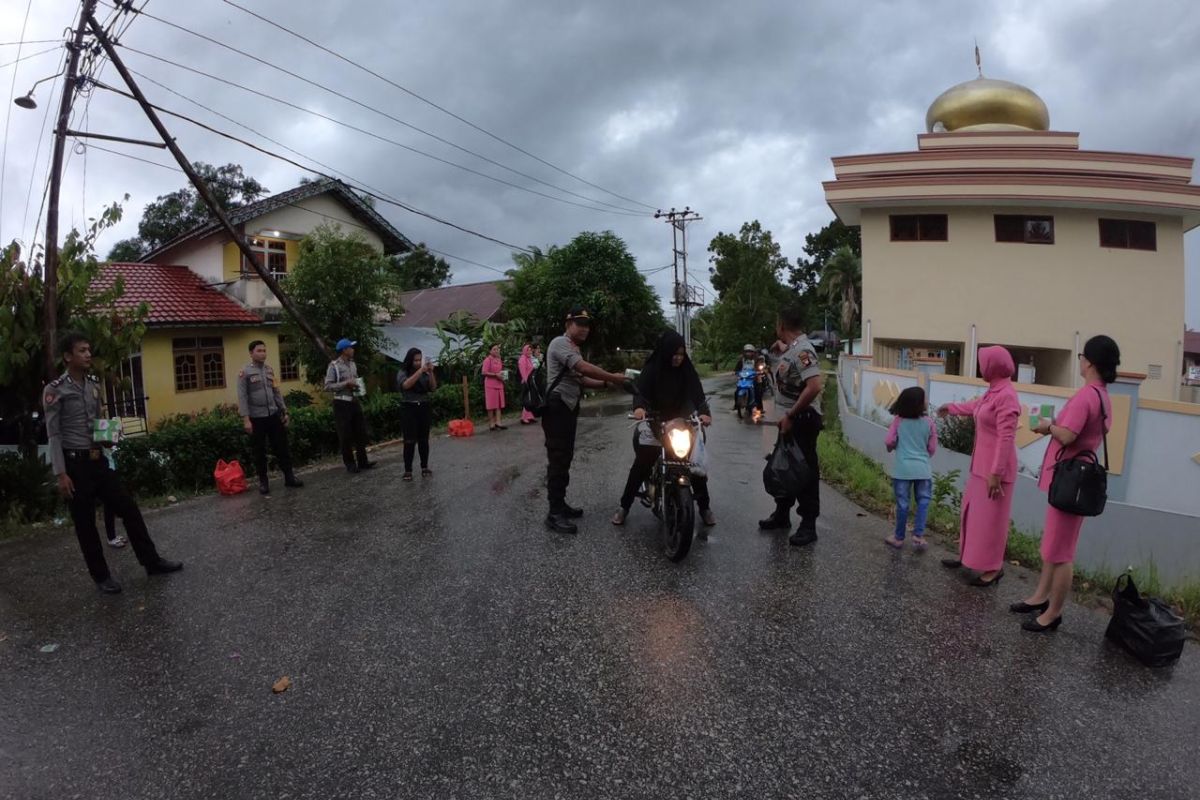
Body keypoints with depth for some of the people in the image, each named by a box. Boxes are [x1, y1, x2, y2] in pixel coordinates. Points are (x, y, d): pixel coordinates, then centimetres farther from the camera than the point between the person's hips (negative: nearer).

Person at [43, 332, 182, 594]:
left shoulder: (94, 384, 8)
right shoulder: (55, 390, -12)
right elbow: (53, 435, -12)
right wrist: (60, 474, -15)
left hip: (98, 459, 6)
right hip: (74, 463, -6)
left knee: (128, 508, 6)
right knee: (85, 523, 5)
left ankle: (151, 561, 15)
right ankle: (101, 576, 17)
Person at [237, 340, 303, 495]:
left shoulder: (269, 370, 10)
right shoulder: (245, 372, -6)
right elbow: (242, 397, -10)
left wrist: (284, 411, 11)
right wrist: (246, 419, -16)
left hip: (274, 415, 4)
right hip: (256, 418, -4)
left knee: (281, 447, 7)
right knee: (259, 451, 6)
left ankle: (289, 477, 15)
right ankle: (263, 481, 16)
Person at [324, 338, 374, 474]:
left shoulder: (353, 364, 11)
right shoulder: (334, 366, -11)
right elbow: (327, 386, -16)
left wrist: (356, 385, 5)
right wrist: (346, 383, -20)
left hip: (354, 401, 7)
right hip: (342, 403, -7)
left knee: (361, 432, 9)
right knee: (346, 436, 1)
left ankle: (362, 461, 18)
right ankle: (350, 464, 10)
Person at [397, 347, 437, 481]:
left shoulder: (425, 373, 5)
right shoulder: (403, 372, -3)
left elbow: (433, 387, 0)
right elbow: (406, 385, -22)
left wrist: (431, 372, -14)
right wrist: (420, 371, -27)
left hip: (424, 407, 3)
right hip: (409, 408, -3)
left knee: (424, 439, 8)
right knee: (410, 440, -5)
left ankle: (425, 467, 17)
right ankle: (408, 470, -1)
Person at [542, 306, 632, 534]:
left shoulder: (574, 349, 21)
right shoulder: (560, 343, -12)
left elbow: (581, 379, 16)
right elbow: (584, 368, -25)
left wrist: (606, 382, 3)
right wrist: (612, 377, -17)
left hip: (568, 408, 11)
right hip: (557, 408, -11)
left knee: (565, 458, 14)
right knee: (558, 459, -11)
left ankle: (560, 504, 24)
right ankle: (554, 514, -9)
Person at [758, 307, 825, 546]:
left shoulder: (802, 350, -21)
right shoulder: (793, 347, 9)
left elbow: (815, 386, -32)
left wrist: (790, 415, -26)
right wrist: (781, 346, 15)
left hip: (802, 419, -10)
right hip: (789, 418, 10)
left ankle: (808, 525, 5)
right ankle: (782, 514, 31)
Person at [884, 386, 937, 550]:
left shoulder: (898, 420, -5)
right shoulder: (929, 423, -3)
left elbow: (889, 442, -4)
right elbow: (932, 449, 4)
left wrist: (893, 448, 18)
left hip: (902, 468, 0)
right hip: (922, 469, 0)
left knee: (902, 503, 7)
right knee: (923, 501, 13)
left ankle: (899, 537, 18)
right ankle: (918, 535, 7)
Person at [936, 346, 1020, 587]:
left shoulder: (1006, 396, -22)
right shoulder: (992, 391, 7)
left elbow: (1006, 438, -25)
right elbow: (975, 406, 30)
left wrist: (996, 473, -25)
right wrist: (951, 408, 47)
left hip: (995, 468, -10)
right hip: (982, 464, 10)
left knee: (991, 518, 0)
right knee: (971, 511, 19)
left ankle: (994, 568, 13)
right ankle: (968, 556, 33)